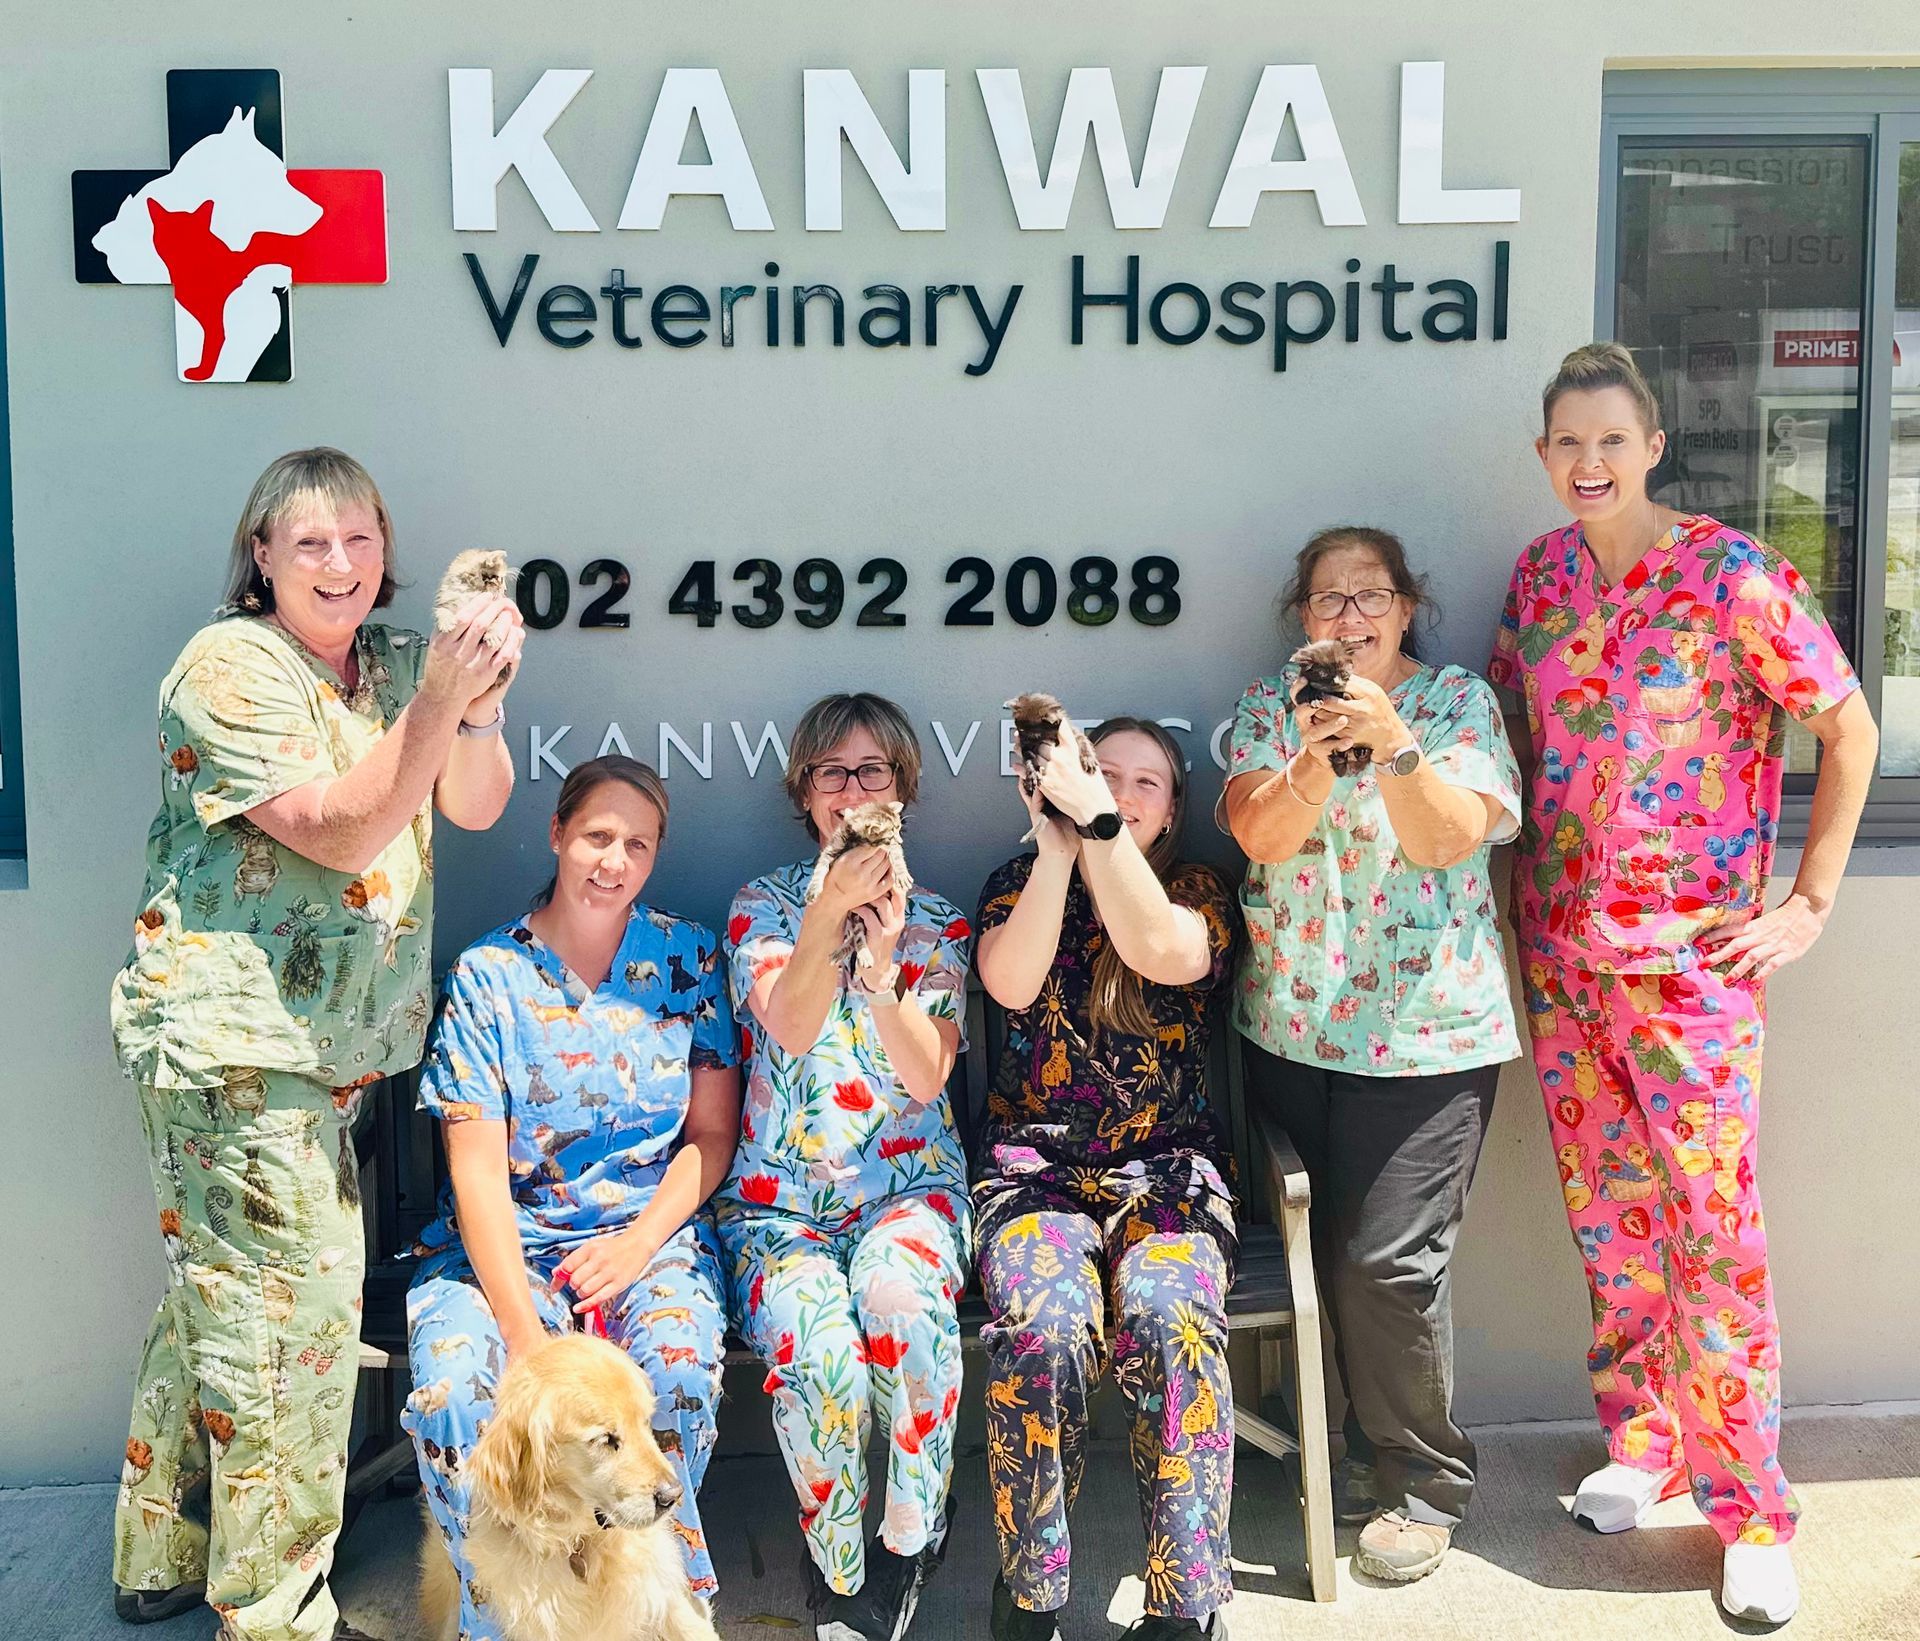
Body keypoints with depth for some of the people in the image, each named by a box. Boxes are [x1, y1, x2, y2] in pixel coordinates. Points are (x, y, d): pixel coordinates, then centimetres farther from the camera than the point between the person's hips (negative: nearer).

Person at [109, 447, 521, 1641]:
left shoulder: (396, 661, 9)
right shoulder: (230, 668, -12)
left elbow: (475, 805, -4)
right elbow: (339, 832, -21)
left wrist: (480, 696, -22)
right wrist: (436, 702, -31)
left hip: (329, 1041, 8)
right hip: (229, 1036, -8)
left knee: (219, 1290, 18)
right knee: (296, 1301, -6)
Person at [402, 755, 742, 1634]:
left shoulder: (688, 958, 5)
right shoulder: (488, 976, -2)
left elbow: (714, 1131, 5)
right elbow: (479, 1170, -8)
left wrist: (642, 1240, -12)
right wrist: (523, 1330, -19)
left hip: (655, 1234, 1)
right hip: (506, 1242, 0)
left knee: (678, 1369, -31)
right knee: (453, 1390, -29)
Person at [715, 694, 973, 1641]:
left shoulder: (938, 924, 10)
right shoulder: (762, 905, 8)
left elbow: (927, 1077, -2)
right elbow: (791, 1029, -10)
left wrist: (883, 958, -16)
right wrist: (830, 917, -25)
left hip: (907, 1182, 1)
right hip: (779, 1197, 0)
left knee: (900, 1292, -36)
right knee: (821, 1355, -31)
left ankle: (911, 1534, -12)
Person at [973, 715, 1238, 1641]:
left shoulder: (1197, 893, 11)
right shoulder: (1021, 883, 12)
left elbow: (1163, 952, -14)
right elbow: (1012, 982, -9)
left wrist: (1097, 822, -18)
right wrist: (1057, 841, -10)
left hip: (1168, 1165, 0)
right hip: (1036, 1163, 0)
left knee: (1170, 1321, -32)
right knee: (1043, 1327, -31)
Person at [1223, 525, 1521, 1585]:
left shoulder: (1458, 701, 0)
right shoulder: (1270, 705, 6)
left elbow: (1447, 838, -15)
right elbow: (1259, 834, -10)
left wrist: (1391, 743, -30)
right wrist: (1318, 750, -27)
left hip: (1425, 1030, -3)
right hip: (1292, 1024, 3)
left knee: (1389, 1262, -8)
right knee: (1332, 1248, 10)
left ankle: (1423, 1483, 12)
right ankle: (1368, 1446, 30)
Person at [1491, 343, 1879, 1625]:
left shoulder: (1729, 575, -10)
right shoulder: (1541, 572, 6)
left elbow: (1850, 727, -6)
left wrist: (1810, 901, -8)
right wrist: (1517, 867, 9)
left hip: (1690, 955, -5)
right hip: (1559, 944, 5)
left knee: (1713, 1225, -4)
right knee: (1606, 1212, 12)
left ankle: (1751, 1516, 9)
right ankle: (1641, 1442, 30)